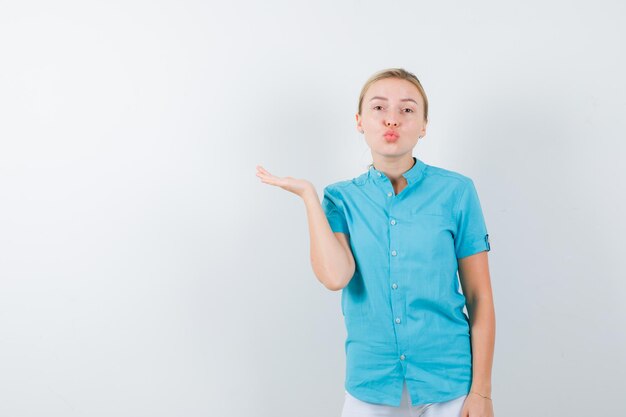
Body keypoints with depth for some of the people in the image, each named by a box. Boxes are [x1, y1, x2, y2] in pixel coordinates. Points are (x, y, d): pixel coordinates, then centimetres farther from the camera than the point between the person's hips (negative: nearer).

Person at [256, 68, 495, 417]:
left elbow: (479, 298, -3)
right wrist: (308, 194, -11)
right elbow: (335, 277, -18)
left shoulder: (455, 191, -5)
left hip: (448, 383, -1)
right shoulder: (343, 198, 0)